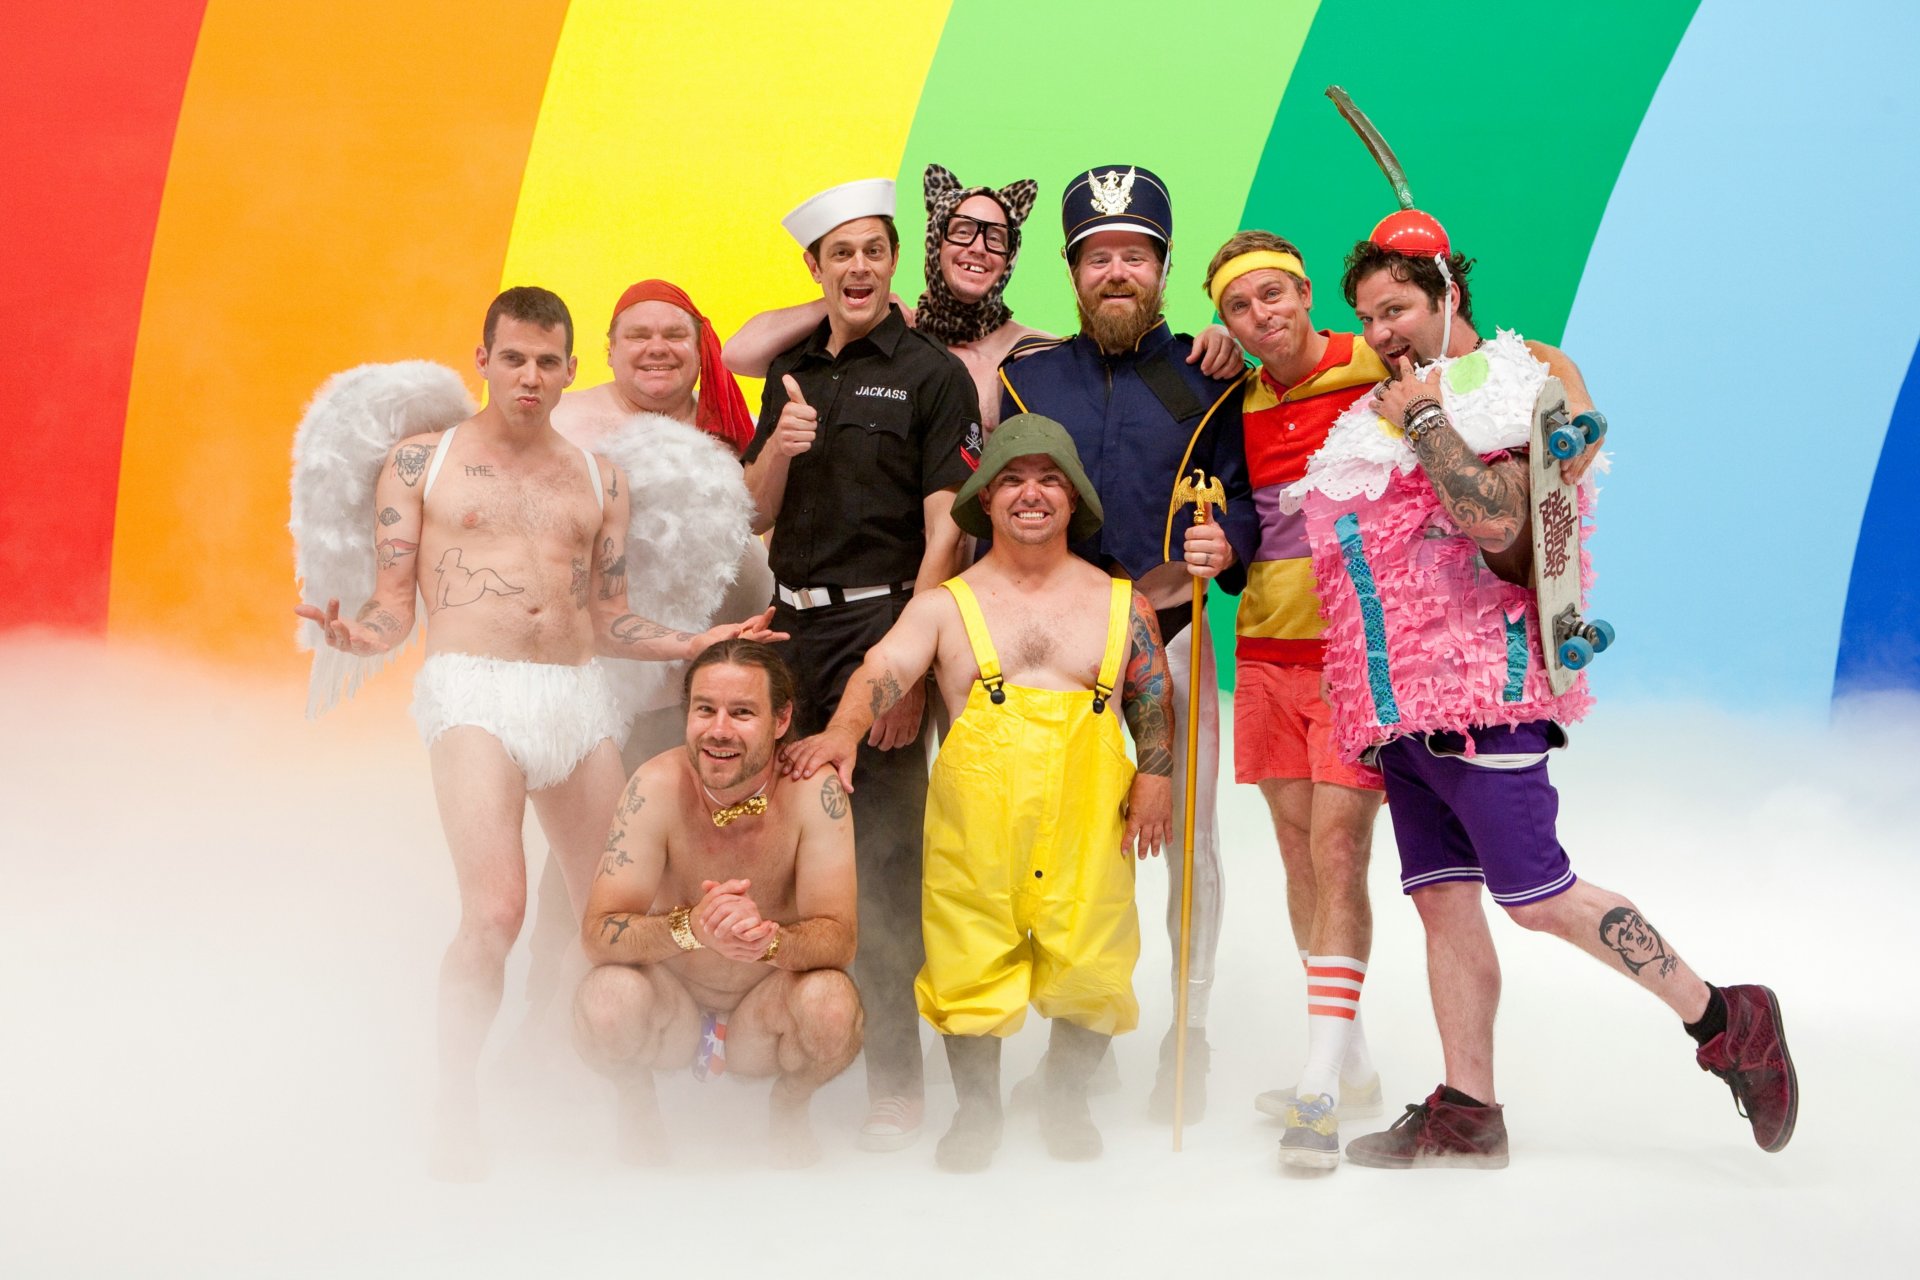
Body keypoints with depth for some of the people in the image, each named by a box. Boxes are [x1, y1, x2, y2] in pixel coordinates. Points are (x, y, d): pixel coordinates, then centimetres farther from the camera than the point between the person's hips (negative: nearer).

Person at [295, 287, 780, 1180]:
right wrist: (357, 633, -15)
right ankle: (455, 1119, -6)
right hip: (473, 692, -4)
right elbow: (395, 602, 7)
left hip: (580, 698, 4)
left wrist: (690, 645, 5)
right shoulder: (423, 460, 11)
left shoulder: (597, 478, 20)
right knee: (495, 912, -19)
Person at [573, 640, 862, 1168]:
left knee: (831, 1005, -32)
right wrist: (691, 926, -44)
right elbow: (597, 933, -23)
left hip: (765, 1015, 0)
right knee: (606, 1000, -32)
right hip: (674, 1007, 0)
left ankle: (789, 1107, 5)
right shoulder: (657, 787, -20)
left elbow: (839, 938, -21)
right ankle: (636, 1100, 6)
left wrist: (770, 940, -45)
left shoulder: (813, 789, -19)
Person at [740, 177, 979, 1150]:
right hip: (793, 628, 5)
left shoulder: (931, 375, -1)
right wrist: (781, 444, -5)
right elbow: (756, 514, 17)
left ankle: (896, 1081, 3)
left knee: (882, 860, -5)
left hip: (880, 625, -5)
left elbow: (946, 529, -7)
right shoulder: (792, 375, 16)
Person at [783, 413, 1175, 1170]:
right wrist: (844, 730, -29)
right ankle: (976, 1109, 18)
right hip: (975, 811, -1)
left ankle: (1067, 1101, 23)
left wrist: (1156, 772, 2)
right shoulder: (946, 606, 7)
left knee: (1088, 964, -2)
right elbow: (885, 667, -9)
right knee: (972, 963, -3)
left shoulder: (1120, 604, 14)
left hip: (1085, 814, 1)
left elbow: (1155, 701, 19)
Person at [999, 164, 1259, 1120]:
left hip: (1171, 630, -1)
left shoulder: (1204, 381, 6)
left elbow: (1240, 495, 2)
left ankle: (1187, 1036, 13)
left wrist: (1222, 547, -19)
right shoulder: (1027, 375, 11)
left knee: (1189, 835, 0)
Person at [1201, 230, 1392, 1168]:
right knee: (1299, 852, 8)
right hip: (1268, 650, 6)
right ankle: (1352, 1063, 21)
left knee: (1337, 852, -12)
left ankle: (1322, 1085, -12)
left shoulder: (1381, 375, -6)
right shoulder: (1239, 407, 10)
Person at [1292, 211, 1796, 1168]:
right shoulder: (1385, 409, 18)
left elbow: (1494, 517, -22)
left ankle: (1727, 1023, 4)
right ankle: (1467, 1114, 8)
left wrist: (1425, 417, -12)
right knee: (1443, 903, 5)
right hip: (1400, 697, 8)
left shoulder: (1512, 389, -5)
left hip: (1480, 688, -8)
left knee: (1538, 899, -9)